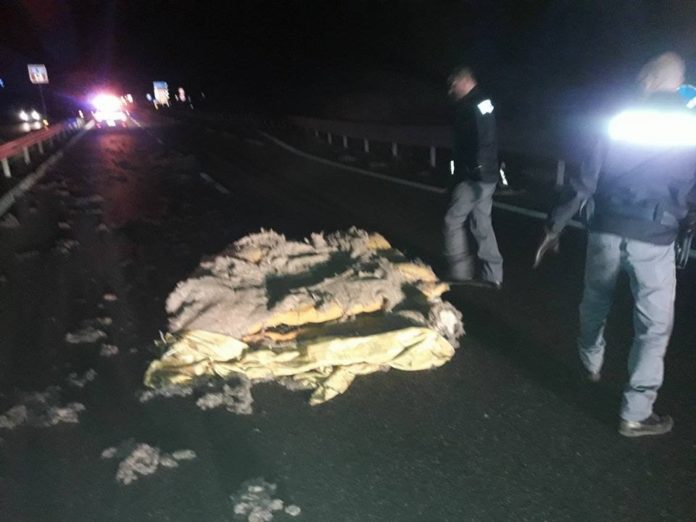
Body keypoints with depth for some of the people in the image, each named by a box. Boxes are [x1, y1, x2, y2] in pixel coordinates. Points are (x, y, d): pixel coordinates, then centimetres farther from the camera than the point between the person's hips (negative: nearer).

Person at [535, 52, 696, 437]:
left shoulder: (621, 122, 4)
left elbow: (585, 181, 0)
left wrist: (555, 225, 5)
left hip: (606, 231, 2)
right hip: (653, 239, -1)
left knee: (595, 303, 24)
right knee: (654, 325, 8)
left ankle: (591, 363, 46)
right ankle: (635, 414, 10)